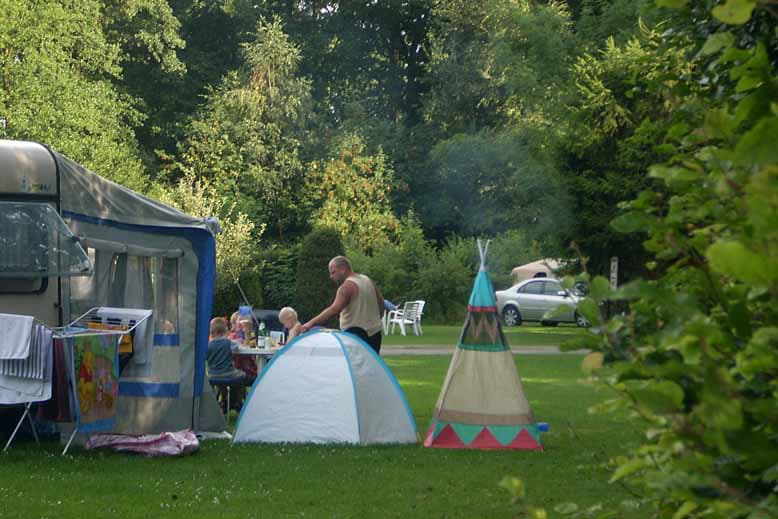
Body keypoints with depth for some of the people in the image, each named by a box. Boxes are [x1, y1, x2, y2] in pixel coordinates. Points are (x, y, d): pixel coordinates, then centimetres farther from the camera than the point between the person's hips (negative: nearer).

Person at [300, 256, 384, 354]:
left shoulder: (347, 286, -15)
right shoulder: (368, 281, 13)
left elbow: (334, 310, -27)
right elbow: (381, 304, 19)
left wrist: (311, 323, -30)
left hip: (356, 332, -9)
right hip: (374, 334, 9)